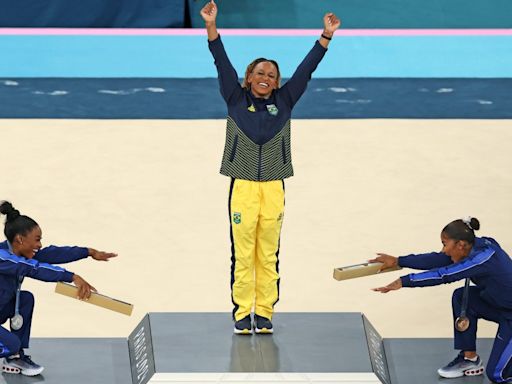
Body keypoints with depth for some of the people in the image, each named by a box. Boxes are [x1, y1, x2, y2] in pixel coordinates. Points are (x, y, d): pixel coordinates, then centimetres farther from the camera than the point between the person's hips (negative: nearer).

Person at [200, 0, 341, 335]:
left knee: (268, 256, 4)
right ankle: (242, 314, 4)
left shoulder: (284, 102, 10)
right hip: (243, 187, -1)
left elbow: (307, 68, 7)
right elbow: (222, 63, -1)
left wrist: (327, 36, 1)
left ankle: (265, 313, 10)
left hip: (273, 188, 2)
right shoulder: (236, 100, 6)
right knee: (243, 255, -2)